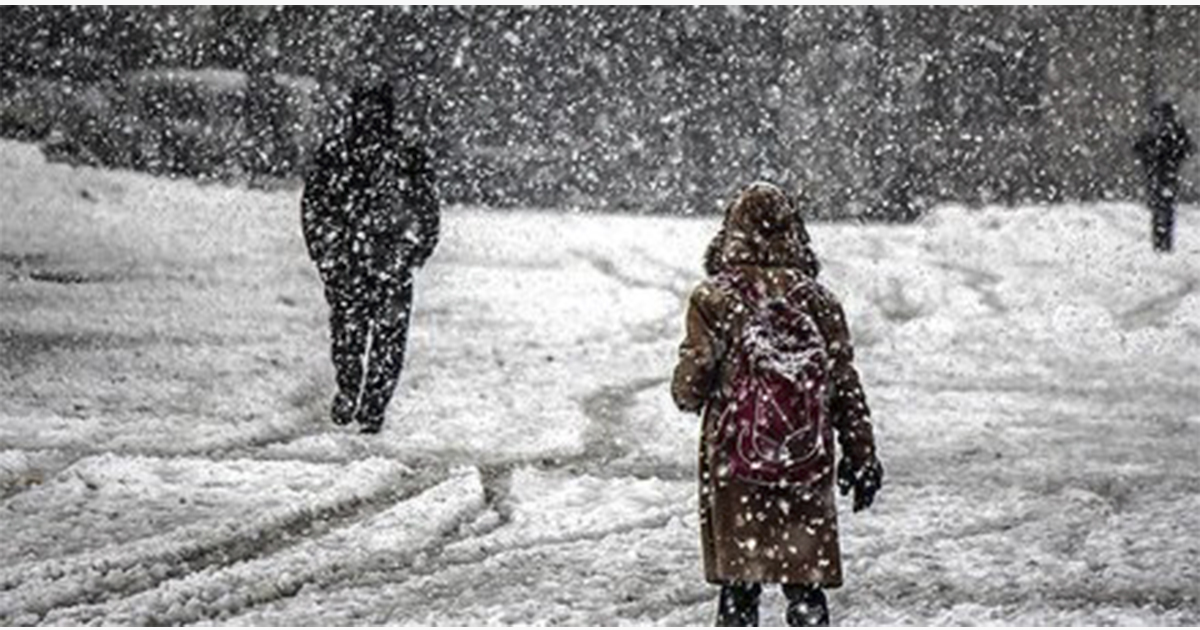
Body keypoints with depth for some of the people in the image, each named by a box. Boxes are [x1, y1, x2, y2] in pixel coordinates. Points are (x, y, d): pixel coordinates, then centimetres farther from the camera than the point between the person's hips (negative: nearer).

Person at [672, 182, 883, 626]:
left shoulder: (714, 298, -7)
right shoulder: (817, 300, 0)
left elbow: (691, 387, -7)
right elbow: (847, 388, 3)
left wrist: (686, 393, 16)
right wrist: (862, 457, 12)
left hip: (734, 464, -1)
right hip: (809, 468, 1)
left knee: (738, 580, 8)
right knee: (806, 582, 7)